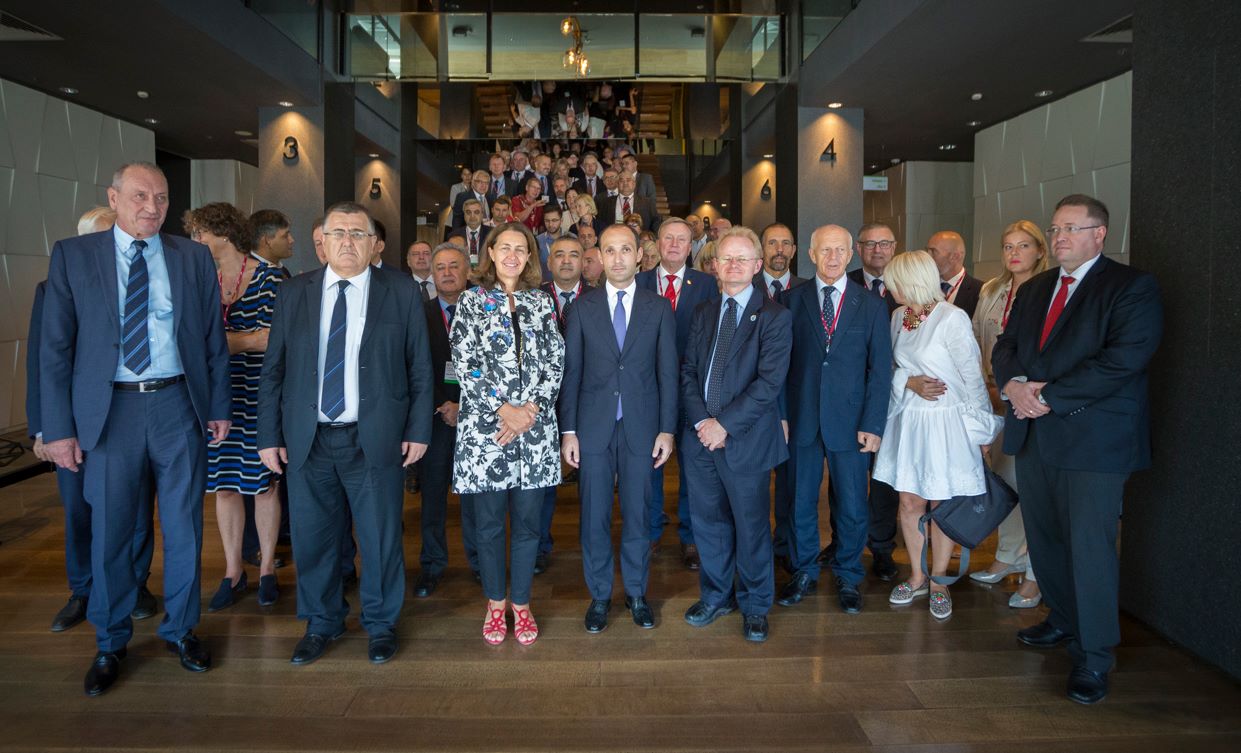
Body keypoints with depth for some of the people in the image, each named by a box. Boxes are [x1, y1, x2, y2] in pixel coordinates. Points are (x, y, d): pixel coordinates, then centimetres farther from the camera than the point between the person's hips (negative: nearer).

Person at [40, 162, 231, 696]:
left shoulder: (194, 257, 5)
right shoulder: (73, 256, 2)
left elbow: (213, 337, 7)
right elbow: (55, 347, 0)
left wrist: (219, 407, 5)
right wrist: (59, 427, -4)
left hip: (179, 405, 1)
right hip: (111, 409, -1)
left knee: (184, 527, 10)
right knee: (110, 532, 8)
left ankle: (180, 629, 29)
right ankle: (110, 644, 27)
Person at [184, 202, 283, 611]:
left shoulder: (266, 277, -7)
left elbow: (272, 338, -13)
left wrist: (221, 339, -14)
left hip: (257, 394, -5)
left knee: (262, 481, 4)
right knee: (224, 482, 9)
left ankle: (266, 569, 19)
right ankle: (233, 571, 21)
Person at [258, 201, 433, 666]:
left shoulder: (402, 292, 1)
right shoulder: (293, 293, 6)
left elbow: (420, 367, 1)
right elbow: (273, 370, 6)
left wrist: (418, 429, -3)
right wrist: (269, 435, 2)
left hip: (375, 440, -2)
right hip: (307, 441, 2)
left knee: (381, 538, 8)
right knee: (312, 538, 12)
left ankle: (381, 623, 29)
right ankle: (321, 623, 33)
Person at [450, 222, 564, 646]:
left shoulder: (542, 303, 11)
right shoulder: (473, 301, 4)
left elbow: (555, 363, 5)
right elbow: (464, 364, -4)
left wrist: (532, 409, -9)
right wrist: (503, 409, -12)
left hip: (535, 428, 2)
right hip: (486, 428, -2)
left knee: (528, 519, 6)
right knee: (489, 521, 6)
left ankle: (521, 604, 21)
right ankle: (495, 603, 23)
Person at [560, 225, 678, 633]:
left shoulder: (659, 307, 3)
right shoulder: (582, 308, 3)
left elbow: (668, 372, 2)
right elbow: (571, 372, 2)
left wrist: (667, 429, -3)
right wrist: (568, 430, -3)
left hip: (640, 427, 0)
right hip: (593, 427, 0)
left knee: (637, 514, 9)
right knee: (594, 516, 7)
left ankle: (636, 592, 26)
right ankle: (599, 595, 23)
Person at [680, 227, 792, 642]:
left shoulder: (774, 317, -5)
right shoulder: (703, 312, 12)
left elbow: (769, 382, -13)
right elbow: (688, 371, 7)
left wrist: (724, 423, -16)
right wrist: (701, 421, -8)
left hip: (746, 439, -4)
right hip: (701, 435, 4)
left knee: (751, 526, 7)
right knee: (708, 522, 14)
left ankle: (754, 606, 26)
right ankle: (715, 596, 33)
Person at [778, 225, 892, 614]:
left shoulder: (871, 306, 3)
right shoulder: (792, 300, 4)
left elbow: (880, 370, 0)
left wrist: (872, 425, -6)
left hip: (850, 421, 0)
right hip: (801, 418, 1)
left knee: (851, 506, 8)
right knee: (801, 502, 10)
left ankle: (848, 577, 27)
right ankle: (804, 573, 28)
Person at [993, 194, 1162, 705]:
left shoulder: (1132, 288, -6)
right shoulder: (1033, 290, 16)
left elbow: (1122, 361, -18)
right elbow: (1005, 347, 12)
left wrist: (1049, 394, -19)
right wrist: (1013, 385, -10)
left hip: (1093, 438, -6)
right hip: (1034, 433, 7)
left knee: (1089, 547, -3)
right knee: (1044, 539, 15)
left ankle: (1093, 657, 9)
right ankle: (1063, 620, 35)